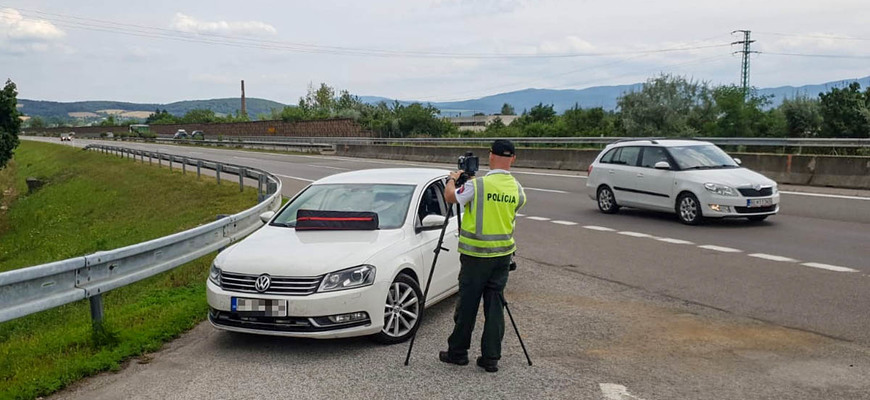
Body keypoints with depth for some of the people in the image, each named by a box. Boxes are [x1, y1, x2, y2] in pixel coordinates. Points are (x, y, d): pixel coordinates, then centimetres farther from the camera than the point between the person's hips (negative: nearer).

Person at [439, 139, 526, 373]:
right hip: (503, 253, 4)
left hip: (476, 254, -4)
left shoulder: (478, 185, -14)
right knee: (495, 305, 8)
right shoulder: (516, 189, 1)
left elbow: (450, 197, -2)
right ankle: (490, 358, 11)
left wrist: (452, 180, 19)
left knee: (467, 304, 6)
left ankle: (457, 352, 18)